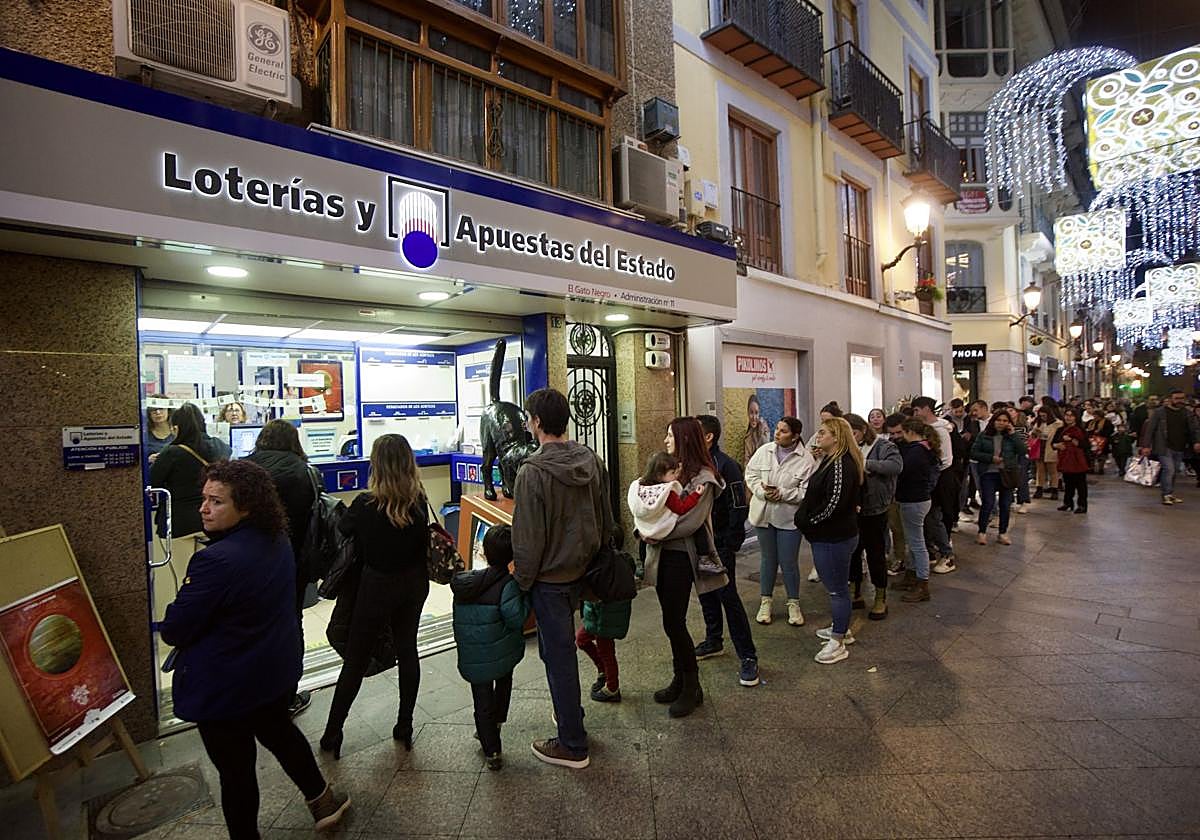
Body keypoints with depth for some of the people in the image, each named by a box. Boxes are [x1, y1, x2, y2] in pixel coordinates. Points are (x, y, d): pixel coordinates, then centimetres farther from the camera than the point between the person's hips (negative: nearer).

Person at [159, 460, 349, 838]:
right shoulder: (278, 541, -5)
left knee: (235, 770, 13)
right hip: (278, 672, 8)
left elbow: (174, 630, -22)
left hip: (226, 688, -8)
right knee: (280, 732, 30)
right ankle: (323, 799, 46)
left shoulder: (216, 560, -31)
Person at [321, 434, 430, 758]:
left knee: (356, 660, 10)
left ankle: (332, 735, 23)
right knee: (407, 649, 16)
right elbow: (424, 543, 1)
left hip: (377, 586, -3)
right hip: (413, 583, 4)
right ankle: (405, 727, 26)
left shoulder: (366, 504, -21)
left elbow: (343, 528, 0)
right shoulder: (419, 502, -11)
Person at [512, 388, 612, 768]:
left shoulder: (533, 472, -22)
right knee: (559, 648, 25)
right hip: (582, 572, 7)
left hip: (550, 578, -7)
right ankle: (570, 715, 41)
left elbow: (528, 538, -19)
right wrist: (596, 557, 19)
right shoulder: (592, 461, 0)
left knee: (559, 655, 6)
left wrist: (521, 581, -6)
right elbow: (607, 520, 8)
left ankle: (572, 745, 20)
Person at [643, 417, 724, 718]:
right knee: (672, 621, 15)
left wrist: (657, 534, -14)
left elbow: (691, 523, -19)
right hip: (663, 554, 7)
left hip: (682, 556, -7)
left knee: (673, 622, -1)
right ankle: (680, 680, 30)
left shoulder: (702, 477, -13)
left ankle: (692, 687, 17)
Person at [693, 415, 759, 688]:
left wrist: (729, 546, -16)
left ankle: (748, 657, 5)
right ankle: (714, 641, 34)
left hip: (721, 544, -7)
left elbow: (739, 509, -15)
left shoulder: (726, 466, -16)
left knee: (728, 596, -5)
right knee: (706, 593, 16)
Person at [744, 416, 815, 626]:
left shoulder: (806, 459, -11)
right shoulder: (764, 451, -2)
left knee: (789, 562, 6)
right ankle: (765, 601, 30)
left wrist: (782, 493, -23)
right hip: (764, 513, 3)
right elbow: (751, 474, 2)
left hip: (789, 517, -2)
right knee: (768, 559, 16)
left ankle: (793, 604, 26)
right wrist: (762, 491, -15)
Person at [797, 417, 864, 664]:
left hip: (834, 537, -10)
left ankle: (838, 643, 14)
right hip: (828, 535, 10)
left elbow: (834, 504, -28)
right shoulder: (830, 461, 10)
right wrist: (805, 519, 6)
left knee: (837, 587, 2)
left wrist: (807, 521, -16)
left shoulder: (841, 465, -22)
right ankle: (841, 629, 38)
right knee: (836, 585, 22)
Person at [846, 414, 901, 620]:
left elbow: (896, 465, -26)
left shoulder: (882, 446, -8)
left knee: (875, 553, 6)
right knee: (852, 552, 14)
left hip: (874, 510, -4)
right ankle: (855, 594, 32)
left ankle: (881, 599, 24)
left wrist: (866, 464, -29)